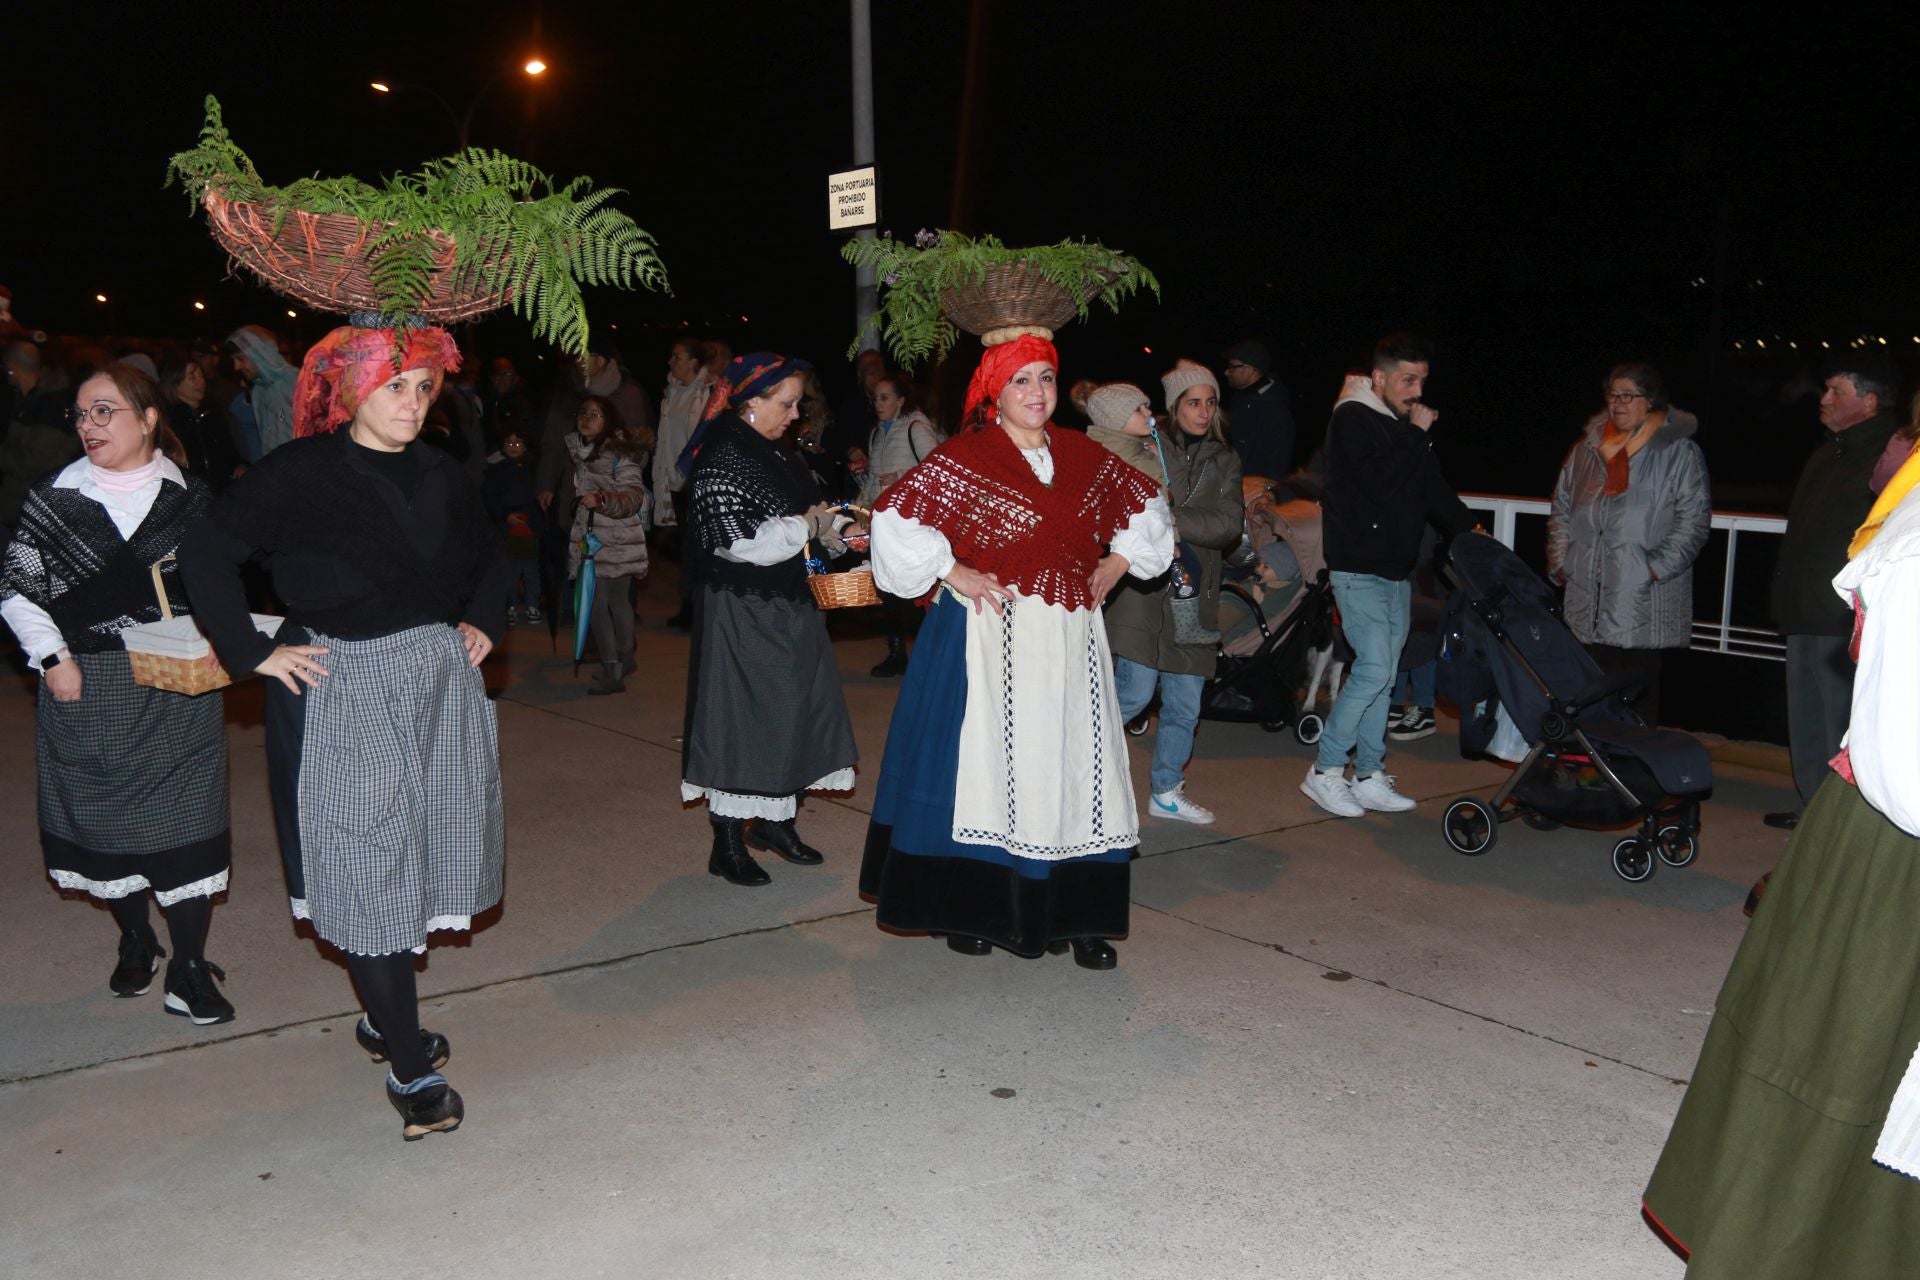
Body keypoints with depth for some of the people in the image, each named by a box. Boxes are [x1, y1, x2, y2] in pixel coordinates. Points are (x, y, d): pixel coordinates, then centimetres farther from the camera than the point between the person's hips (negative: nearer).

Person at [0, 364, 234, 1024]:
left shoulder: (191, 497, 1)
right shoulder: (53, 497, -1)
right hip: (85, 690, 1)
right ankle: (135, 939, 32)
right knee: (101, 818, 10)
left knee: (184, 818, -3)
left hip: (177, 691, 0)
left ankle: (188, 967, 8)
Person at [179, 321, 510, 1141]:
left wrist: (482, 623, 10)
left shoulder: (440, 477, 7)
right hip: (342, 690, -6)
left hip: (440, 681, 6)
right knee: (368, 873, -3)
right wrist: (255, 653, -12)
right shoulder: (299, 474, -10)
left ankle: (385, 1019, 31)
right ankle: (411, 1070, 2)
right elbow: (204, 556, -10)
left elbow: (489, 557, 24)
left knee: (420, 857, 12)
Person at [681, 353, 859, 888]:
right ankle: (727, 843, 9)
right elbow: (740, 541, -24)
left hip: (787, 607, 9)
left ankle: (775, 820, 29)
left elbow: (805, 514, 21)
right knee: (740, 719, -2)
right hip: (741, 614, -9)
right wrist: (808, 525, -15)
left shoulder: (776, 454, 11)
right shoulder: (721, 461, -17)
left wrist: (840, 528, 1)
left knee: (793, 711, 14)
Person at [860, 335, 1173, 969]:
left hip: (1071, 640, 5)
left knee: (1074, 769, 5)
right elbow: (896, 515, -10)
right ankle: (969, 911, 12)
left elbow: (1146, 505, 23)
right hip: (990, 637, -5)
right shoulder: (964, 458, -6)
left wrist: (1115, 565, 12)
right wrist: (954, 574, -10)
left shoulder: (1085, 457, 9)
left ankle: (1075, 916, 15)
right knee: (985, 763, 0)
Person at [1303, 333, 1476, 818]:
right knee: (1374, 669, -13)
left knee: (1382, 676, 9)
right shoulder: (1353, 419, -10)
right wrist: (1417, 436, -12)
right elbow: (1381, 485, -21)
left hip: (1396, 569, 8)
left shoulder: (1405, 426, 12)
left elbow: (1433, 488, 17)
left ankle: (1369, 776, 17)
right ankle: (1324, 771, -2)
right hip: (1359, 568, -8)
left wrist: (1469, 528, 4)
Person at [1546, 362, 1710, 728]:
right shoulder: (1587, 448, 16)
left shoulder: (1679, 453, 0)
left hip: (1643, 603, -5)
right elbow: (1562, 507, 22)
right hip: (1588, 598, 5)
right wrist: (1561, 561, 12)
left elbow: (1694, 518, -4)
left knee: (1638, 695, -3)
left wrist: (1657, 567, -12)